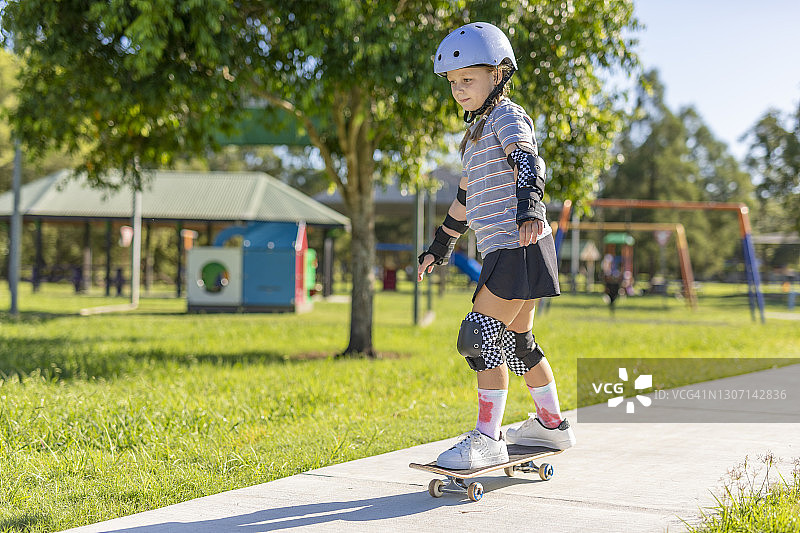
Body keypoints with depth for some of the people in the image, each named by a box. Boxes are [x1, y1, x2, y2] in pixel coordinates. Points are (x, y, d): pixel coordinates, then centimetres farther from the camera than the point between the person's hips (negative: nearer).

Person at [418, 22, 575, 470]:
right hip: (506, 252, 10)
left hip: (519, 247, -10)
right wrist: (441, 246, 36)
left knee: (481, 336, -13)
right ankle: (552, 424, 29)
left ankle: (488, 440, -10)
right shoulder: (478, 130, 23)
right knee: (516, 340, 16)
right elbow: (466, 197, 31)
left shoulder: (507, 115, -6)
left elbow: (527, 160, -26)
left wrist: (530, 208, -43)